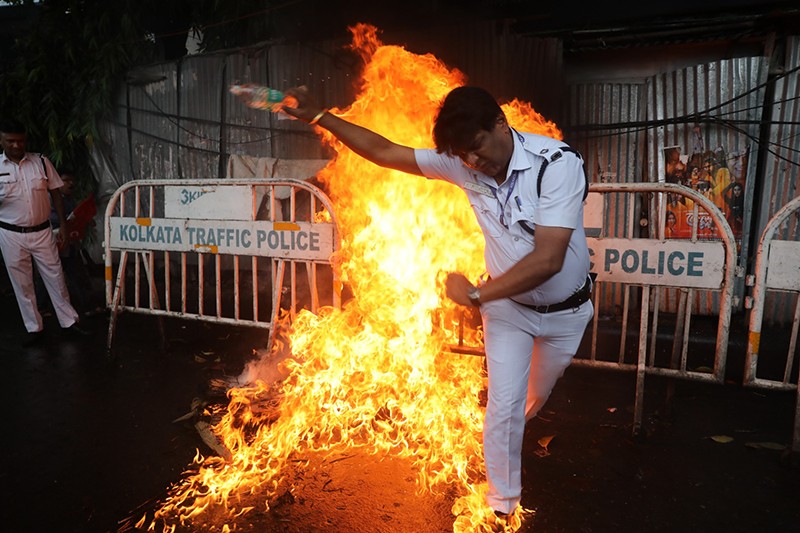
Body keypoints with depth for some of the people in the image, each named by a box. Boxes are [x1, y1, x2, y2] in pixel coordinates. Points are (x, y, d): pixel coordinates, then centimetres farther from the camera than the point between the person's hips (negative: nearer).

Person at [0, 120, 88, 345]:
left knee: (55, 278, 7)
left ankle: (69, 322, 18)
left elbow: (55, 193, 4)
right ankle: (34, 328, 22)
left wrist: (63, 225, 2)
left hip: (42, 232, 0)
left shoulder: (41, 162, -1)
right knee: (22, 284, 9)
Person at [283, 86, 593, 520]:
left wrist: (476, 295, -28)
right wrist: (318, 116, -16)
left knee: (539, 390, 23)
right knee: (503, 402, -1)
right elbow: (385, 151, -11)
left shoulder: (557, 163, -31)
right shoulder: (461, 164, -18)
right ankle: (502, 501, 23)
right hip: (508, 305, 1)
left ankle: (509, 432, 57)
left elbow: (548, 260, -36)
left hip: (565, 310, -1)